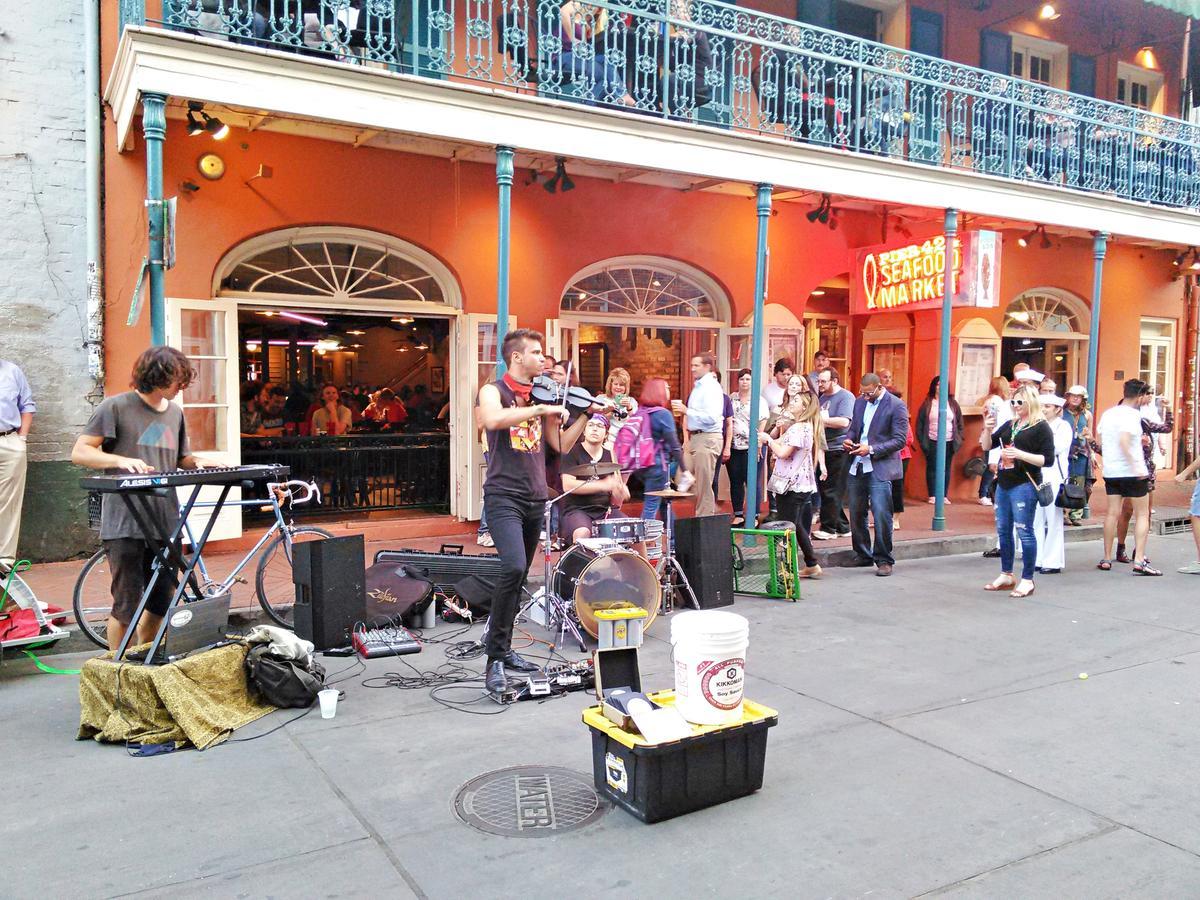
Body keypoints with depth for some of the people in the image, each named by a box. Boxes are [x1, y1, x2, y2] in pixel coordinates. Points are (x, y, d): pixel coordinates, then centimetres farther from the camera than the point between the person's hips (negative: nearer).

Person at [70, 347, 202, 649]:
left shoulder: (175, 412, 14)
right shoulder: (117, 406, -5)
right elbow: (79, 452, -8)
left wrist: (198, 463, 1)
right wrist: (120, 460, -24)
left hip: (165, 522, 6)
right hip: (125, 524, -6)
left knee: (160, 606, 13)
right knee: (127, 607, -3)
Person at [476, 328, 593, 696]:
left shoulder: (542, 397, 14)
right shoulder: (493, 391, -3)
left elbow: (562, 446, 15)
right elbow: (493, 419, -27)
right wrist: (541, 410, -24)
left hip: (535, 499, 7)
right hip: (504, 497, -7)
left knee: (518, 576, 12)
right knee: (514, 567, -23)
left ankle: (502, 649, 25)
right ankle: (495, 659, -13)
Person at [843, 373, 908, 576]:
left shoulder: (896, 405, -8)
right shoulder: (860, 401, 12)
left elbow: (899, 440, -12)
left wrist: (871, 449, -20)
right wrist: (848, 439, -1)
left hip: (880, 468, -7)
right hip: (857, 466, 7)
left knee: (881, 515, -8)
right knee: (856, 514, 12)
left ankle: (884, 560, 4)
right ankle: (863, 555, 26)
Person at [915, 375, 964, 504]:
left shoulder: (953, 403, 8)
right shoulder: (927, 404, 1)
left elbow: (960, 423, 11)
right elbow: (920, 423, 1)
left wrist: (959, 439, 3)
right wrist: (922, 440, -4)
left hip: (949, 442, 2)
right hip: (932, 443, -2)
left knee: (946, 469, 5)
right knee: (932, 469, 2)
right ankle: (932, 496, 8)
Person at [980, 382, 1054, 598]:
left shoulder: (1041, 427, -5)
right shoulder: (1009, 425, 14)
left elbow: (1048, 459, -12)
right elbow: (987, 446, 14)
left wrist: (1020, 454, -22)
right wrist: (987, 429, -5)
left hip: (1024, 485, -7)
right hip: (1003, 483, 7)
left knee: (1024, 532, -4)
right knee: (1003, 531, 13)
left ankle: (1027, 580, 4)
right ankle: (1006, 576, 24)